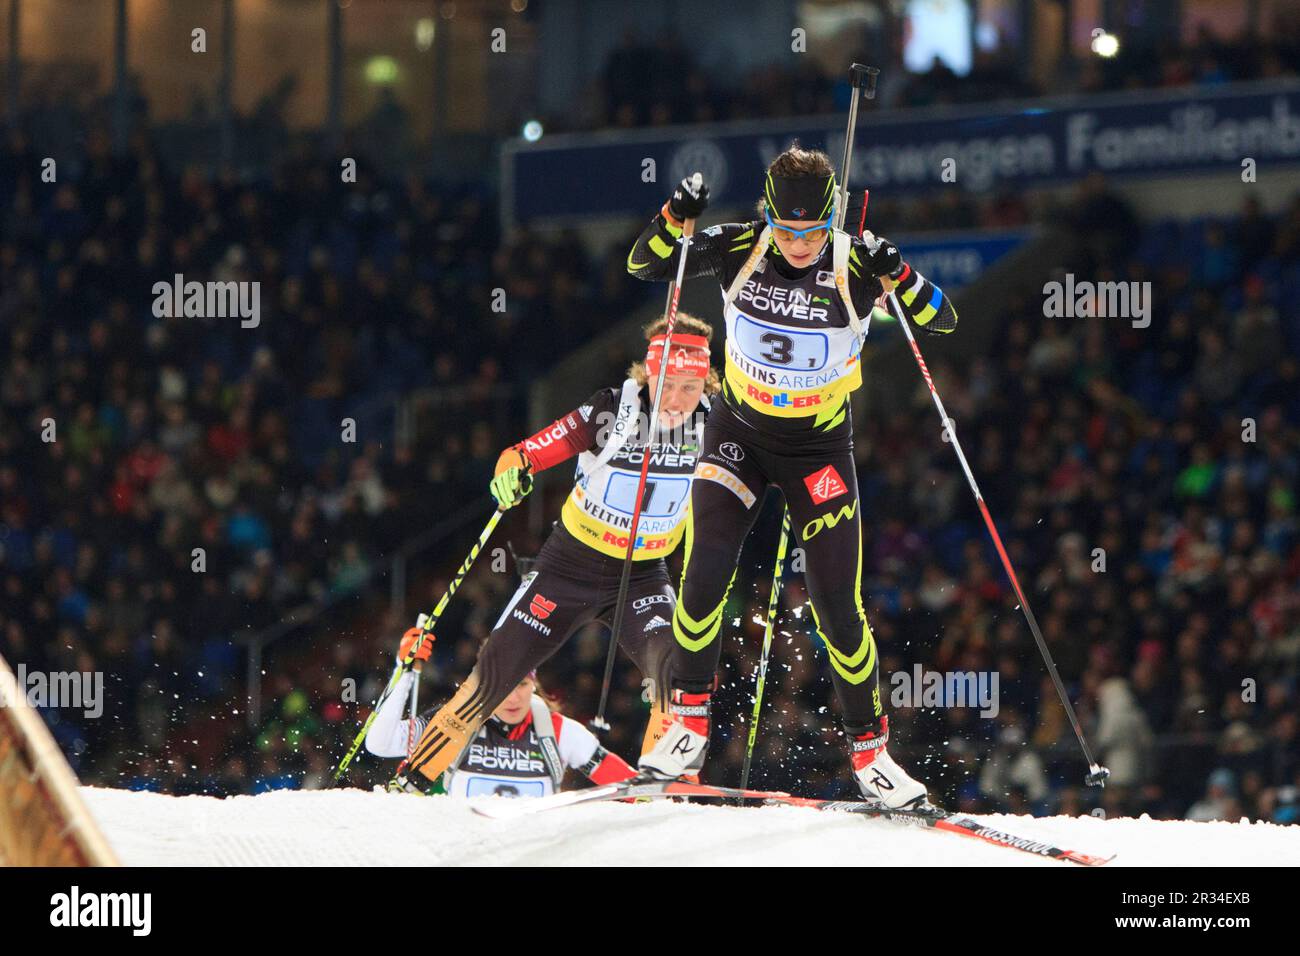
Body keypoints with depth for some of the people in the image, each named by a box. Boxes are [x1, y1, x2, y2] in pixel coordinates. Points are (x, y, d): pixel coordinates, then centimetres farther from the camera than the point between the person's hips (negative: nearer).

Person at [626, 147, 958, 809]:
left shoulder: (854, 266, -18)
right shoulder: (739, 249, -14)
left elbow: (943, 321, -19)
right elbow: (644, 265, -9)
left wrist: (898, 277, -38)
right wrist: (675, 217, -28)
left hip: (819, 447, -1)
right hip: (739, 432, 1)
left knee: (837, 606, -4)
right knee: (706, 570, -19)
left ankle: (869, 749, 13)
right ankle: (688, 726, -6)